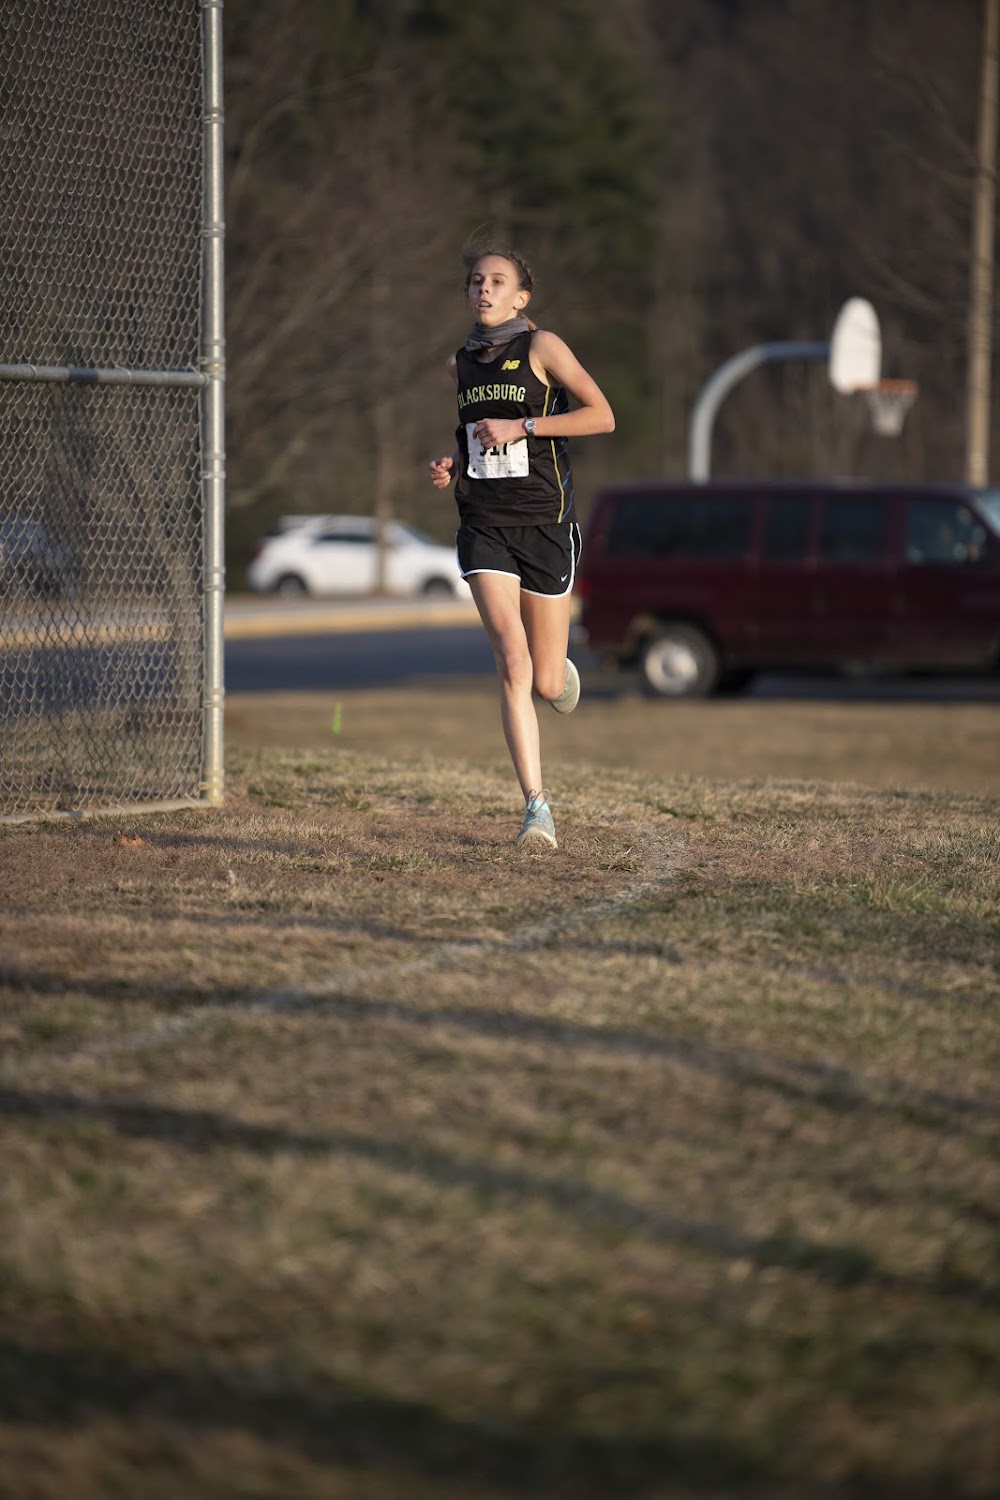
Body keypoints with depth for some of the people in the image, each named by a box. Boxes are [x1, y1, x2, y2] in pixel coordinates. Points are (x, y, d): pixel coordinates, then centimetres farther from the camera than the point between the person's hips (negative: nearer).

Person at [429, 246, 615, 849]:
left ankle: (560, 671, 43)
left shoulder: (541, 346, -4)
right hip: (484, 524, 3)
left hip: (545, 521, -3)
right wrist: (453, 465, 7)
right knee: (512, 663, -16)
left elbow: (602, 415, -11)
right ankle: (537, 807, -16)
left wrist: (521, 426, -17)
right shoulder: (462, 363, 12)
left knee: (547, 683, 3)